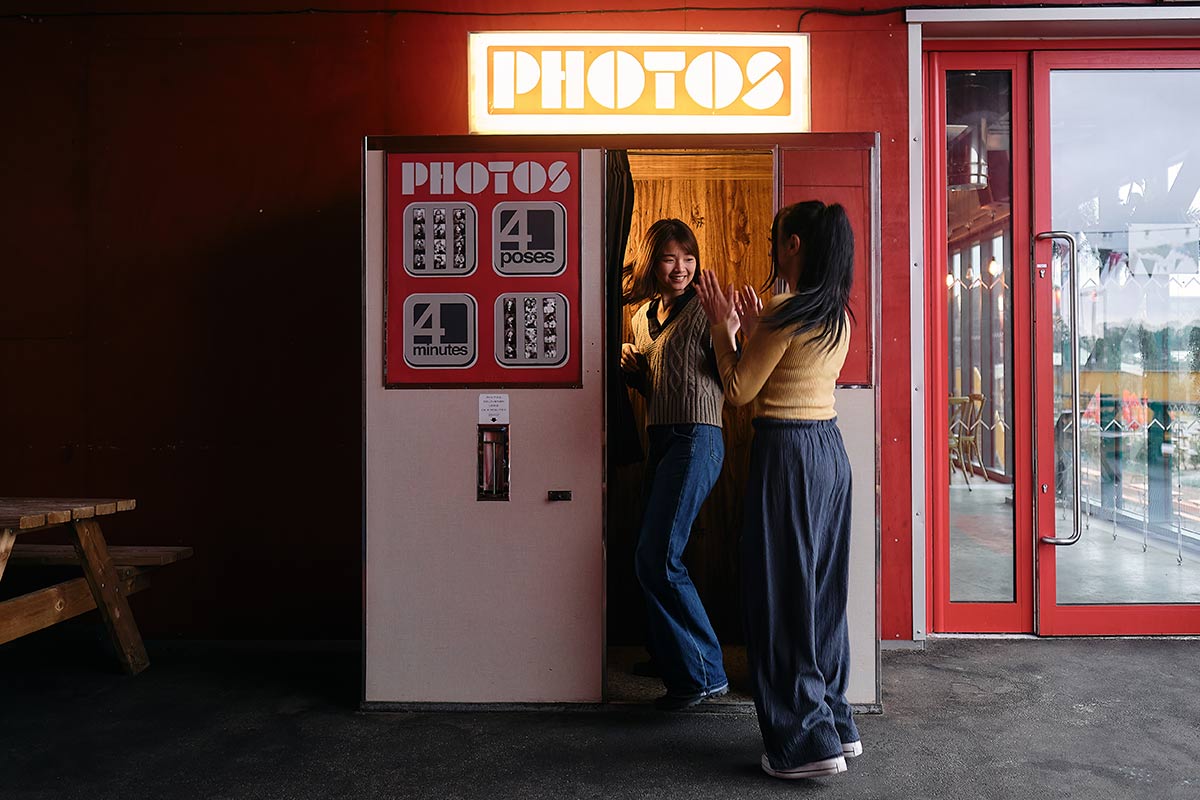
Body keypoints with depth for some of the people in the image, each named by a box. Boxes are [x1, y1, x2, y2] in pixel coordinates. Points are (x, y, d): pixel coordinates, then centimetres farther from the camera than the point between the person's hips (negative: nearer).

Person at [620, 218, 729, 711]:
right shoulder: (644, 316, 16)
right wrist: (630, 368, 5)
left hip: (696, 438, -8)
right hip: (660, 439, 8)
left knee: (657, 557, -13)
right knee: (653, 558, 12)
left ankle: (704, 674, -2)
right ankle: (670, 658, 28)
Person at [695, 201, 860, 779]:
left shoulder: (784, 312, -16)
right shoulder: (839, 317, 10)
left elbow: (737, 391, -10)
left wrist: (724, 328, 0)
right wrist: (754, 331, 19)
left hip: (786, 452, -9)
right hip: (830, 449, 9)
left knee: (781, 594, 1)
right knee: (822, 590, 16)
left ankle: (808, 740, 8)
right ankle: (836, 722, 27)